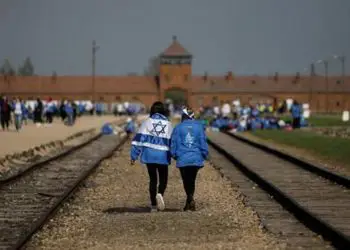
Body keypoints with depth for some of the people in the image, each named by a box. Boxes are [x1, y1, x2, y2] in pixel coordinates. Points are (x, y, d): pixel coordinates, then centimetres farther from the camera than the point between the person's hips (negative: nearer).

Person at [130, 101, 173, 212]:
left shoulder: (147, 122, 0)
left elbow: (139, 138, -4)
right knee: (163, 179, 13)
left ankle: (153, 205, 8)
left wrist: (133, 155, -2)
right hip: (163, 156, 0)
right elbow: (172, 142, 7)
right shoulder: (168, 124, 3)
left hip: (149, 156, 0)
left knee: (153, 179, 10)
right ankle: (160, 194, -18)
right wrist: (173, 155, 21)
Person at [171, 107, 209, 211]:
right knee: (192, 180, 15)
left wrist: (174, 155, 15)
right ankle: (189, 201, 21)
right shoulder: (199, 127, 1)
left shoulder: (178, 128, -1)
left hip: (182, 159, -2)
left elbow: (173, 144, 1)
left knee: (186, 181, 2)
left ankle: (190, 199, -18)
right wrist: (204, 155, 12)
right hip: (196, 159, 2)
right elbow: (203, 142, 1)